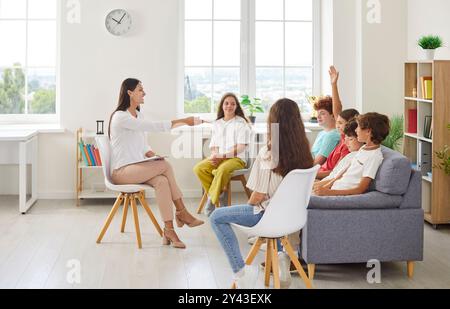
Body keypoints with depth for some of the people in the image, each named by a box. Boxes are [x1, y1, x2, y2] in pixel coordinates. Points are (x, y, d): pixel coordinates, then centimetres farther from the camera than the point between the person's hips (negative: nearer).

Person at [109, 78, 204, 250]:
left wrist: (148, 152, -5)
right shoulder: (121, 117, -14)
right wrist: (183, 121, -26)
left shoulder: (138, 115, 15)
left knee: (162, 181, -26)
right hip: (122, 171, -7)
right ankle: (181, 212, -12)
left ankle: (169, 230, -30)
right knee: (165, 165, -24)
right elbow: (154, 126, -24)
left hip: (137, 167, 8)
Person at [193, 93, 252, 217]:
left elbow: (241, 147, -7)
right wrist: (214, 155, -9)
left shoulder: (241, 123, 2)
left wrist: (222, 156, -17)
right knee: (199, 168, -24)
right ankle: (220, 196, -16)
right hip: (218, 158, 5)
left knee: (222, 170, -38)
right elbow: (214, 146, 16)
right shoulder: (217, 124, 18)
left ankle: (211, 204, -25)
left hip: (236, 159, -5)